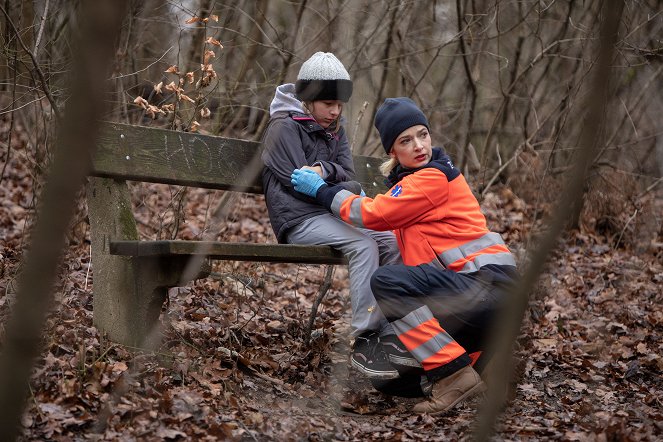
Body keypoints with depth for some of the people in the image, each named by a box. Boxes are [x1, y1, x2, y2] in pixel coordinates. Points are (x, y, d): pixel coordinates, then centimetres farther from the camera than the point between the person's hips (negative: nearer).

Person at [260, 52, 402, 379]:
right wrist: (350, 193, -4)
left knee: (393, 243, -15)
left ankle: (388, 333, -18)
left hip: (333, 214, 7)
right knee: (364, 245, -30)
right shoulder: (284, 127, -5)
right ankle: (364, 342, -29)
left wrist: (325, 170, -16)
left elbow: (347, 175, 6)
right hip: (299, 219, -7)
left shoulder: (335, 130, 19)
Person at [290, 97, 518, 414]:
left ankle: (453, 373, -21)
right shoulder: (410, 177, 18)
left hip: (488, 284, -9)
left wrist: (321, 190, -2)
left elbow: (375, 214, -13)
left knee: (385, 281, -25)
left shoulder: (435, 177, -11)